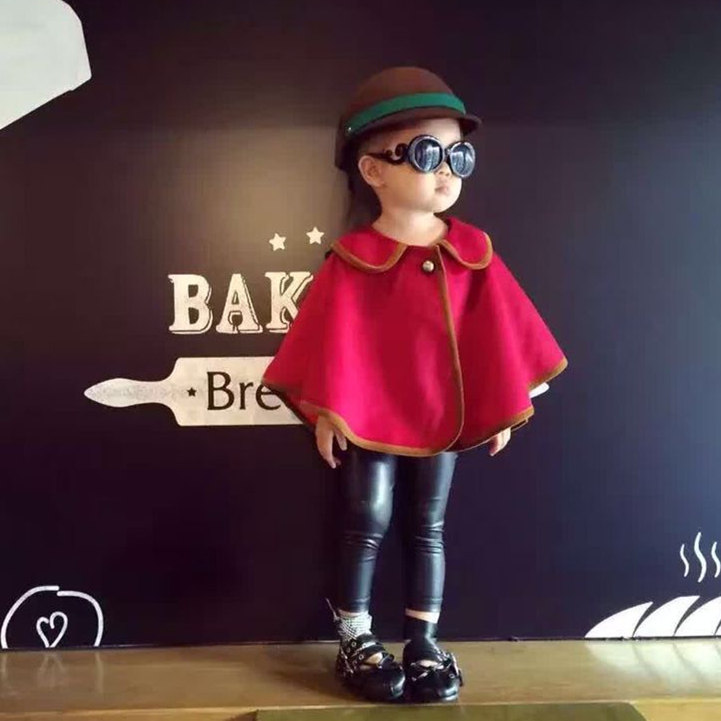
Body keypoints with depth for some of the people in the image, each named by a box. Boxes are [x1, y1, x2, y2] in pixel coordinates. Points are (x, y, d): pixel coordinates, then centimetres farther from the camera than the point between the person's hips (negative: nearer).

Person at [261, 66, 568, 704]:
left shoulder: (473, 253, -2)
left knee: (428, 528, 13)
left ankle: (424, 643, 26)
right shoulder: (353, 260, -12)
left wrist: (505, 406, 4)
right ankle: (357, 642, 22)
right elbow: (336, 340, -10)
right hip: (370, 416, -3)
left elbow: (497, 337, 3)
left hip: (445, 416, 3)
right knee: (366, 526, 7)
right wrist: (326, 412, -11)